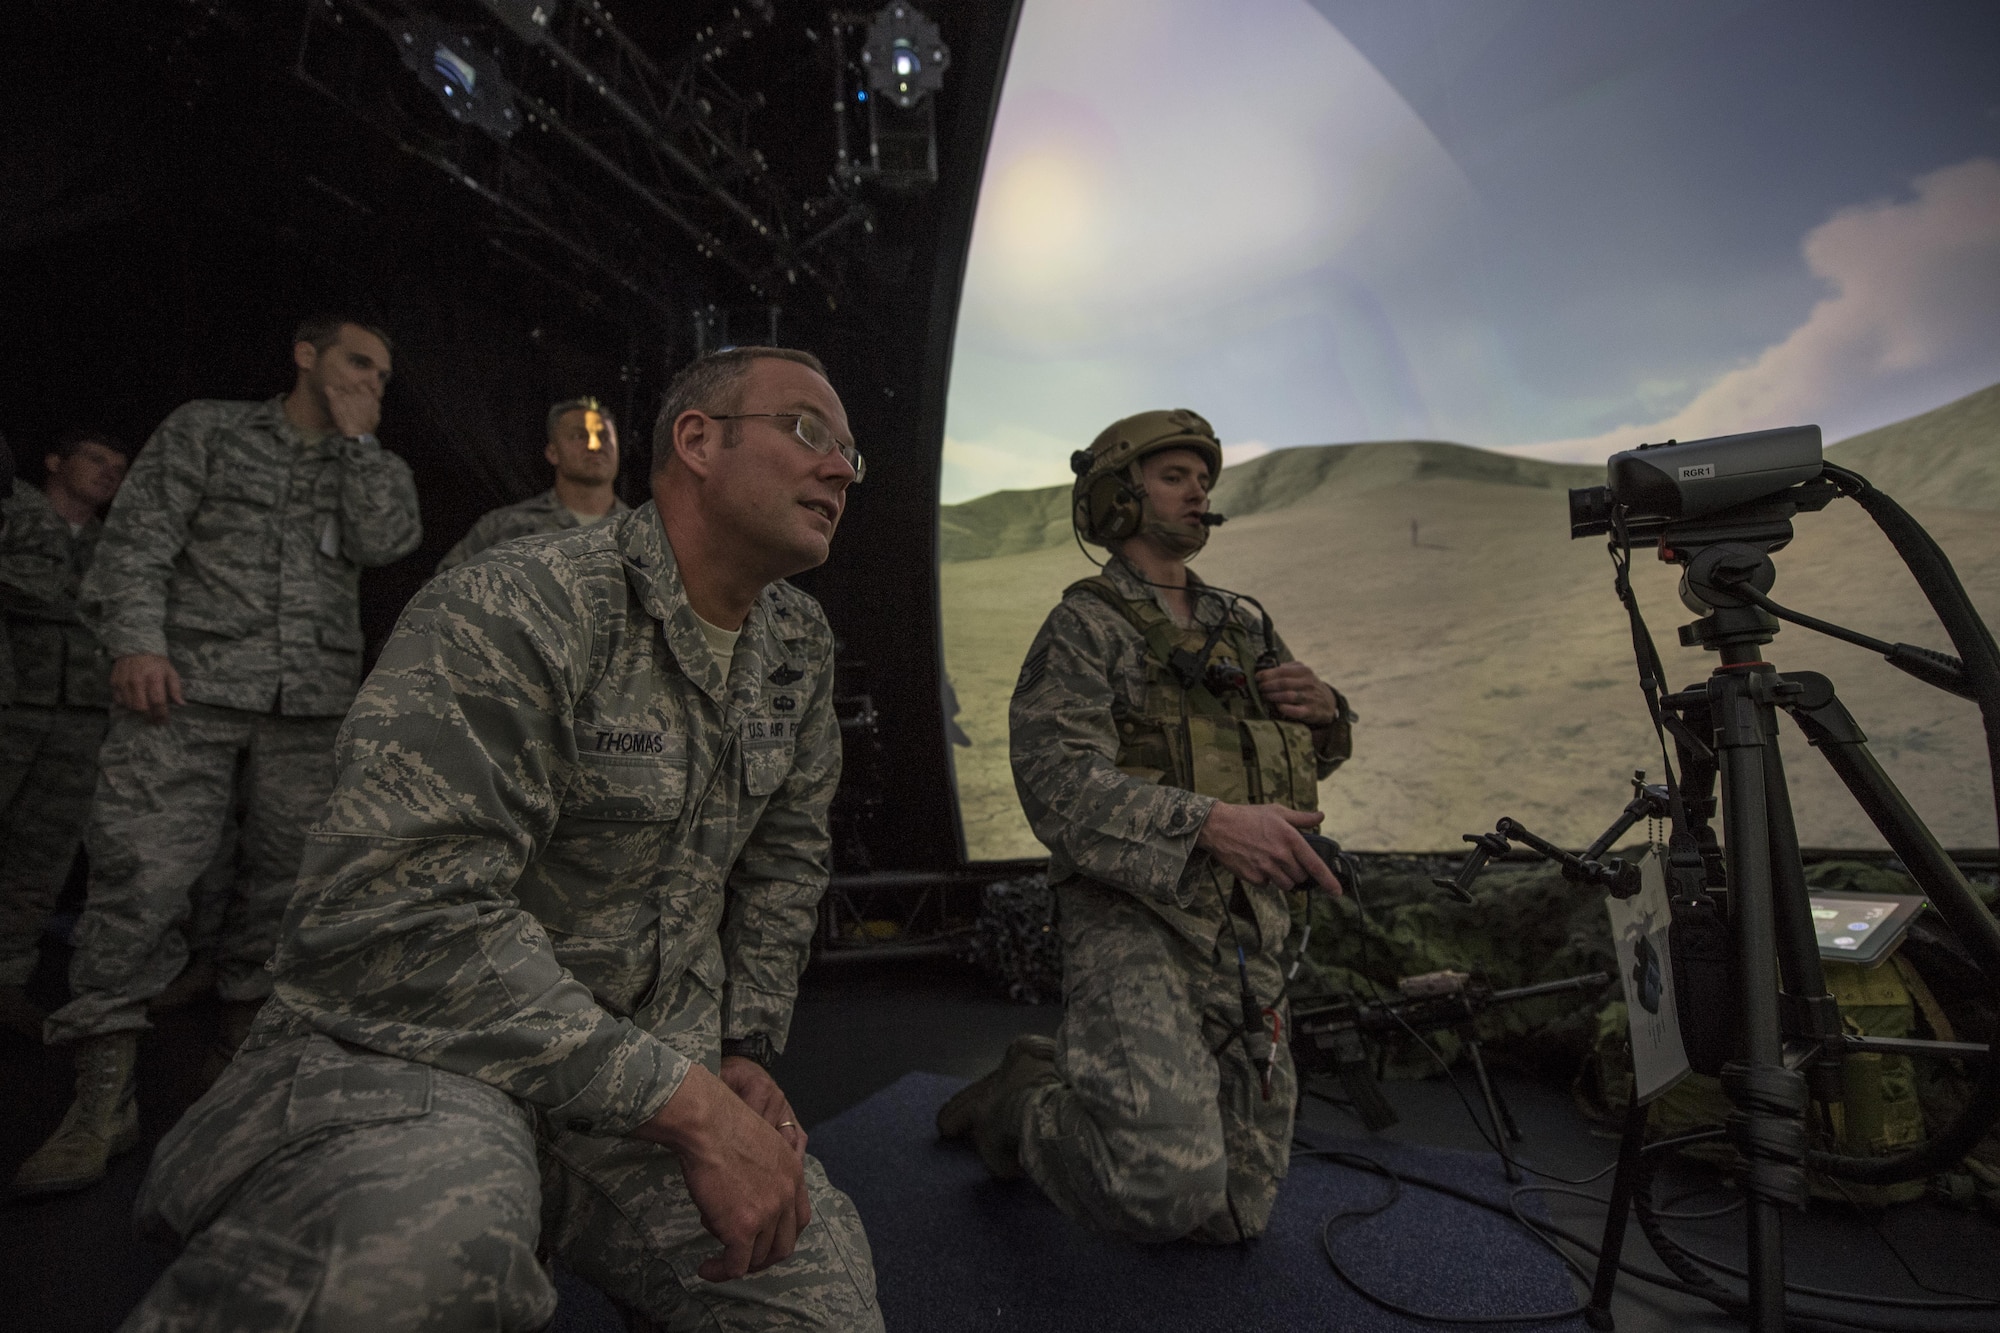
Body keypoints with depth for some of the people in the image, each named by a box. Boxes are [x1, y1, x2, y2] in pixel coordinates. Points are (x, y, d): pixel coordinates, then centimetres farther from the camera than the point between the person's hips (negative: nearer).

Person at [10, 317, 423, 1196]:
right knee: (140, 871, -9)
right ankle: (103, 1099, -2)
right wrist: (137, 640, -10)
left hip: (311, 706, 3)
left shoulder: (372, 468, 18)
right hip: (189, 688, -2)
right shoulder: (206, 430, 13)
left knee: (285, 883, 4)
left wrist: (356, 437, 4)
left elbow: (383, 542, -3)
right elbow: (137, 539, 4)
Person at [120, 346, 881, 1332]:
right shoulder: (517, 611, -19)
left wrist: (746, 1049, 5)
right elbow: (398, 914, -27)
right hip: (421, 1042, -6)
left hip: (655, 1061, 7)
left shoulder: (800, 649, 5)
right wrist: (687, 1103, -27)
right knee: (423, 1238, -39)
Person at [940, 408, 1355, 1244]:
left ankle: (1064, 1071, 32)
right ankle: (1021, 1105, 8)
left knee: (1235, 1214, 10)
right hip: (1135, 917, -6)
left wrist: (1326, 712, 2)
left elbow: (1317, 755, 26)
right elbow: (1059, 782, -18)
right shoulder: (1084, 626, -3)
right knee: (1169, 1188, -24)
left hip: (1247, 935, 7)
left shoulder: (1246, 626, 17)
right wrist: (1212, 822, -30)